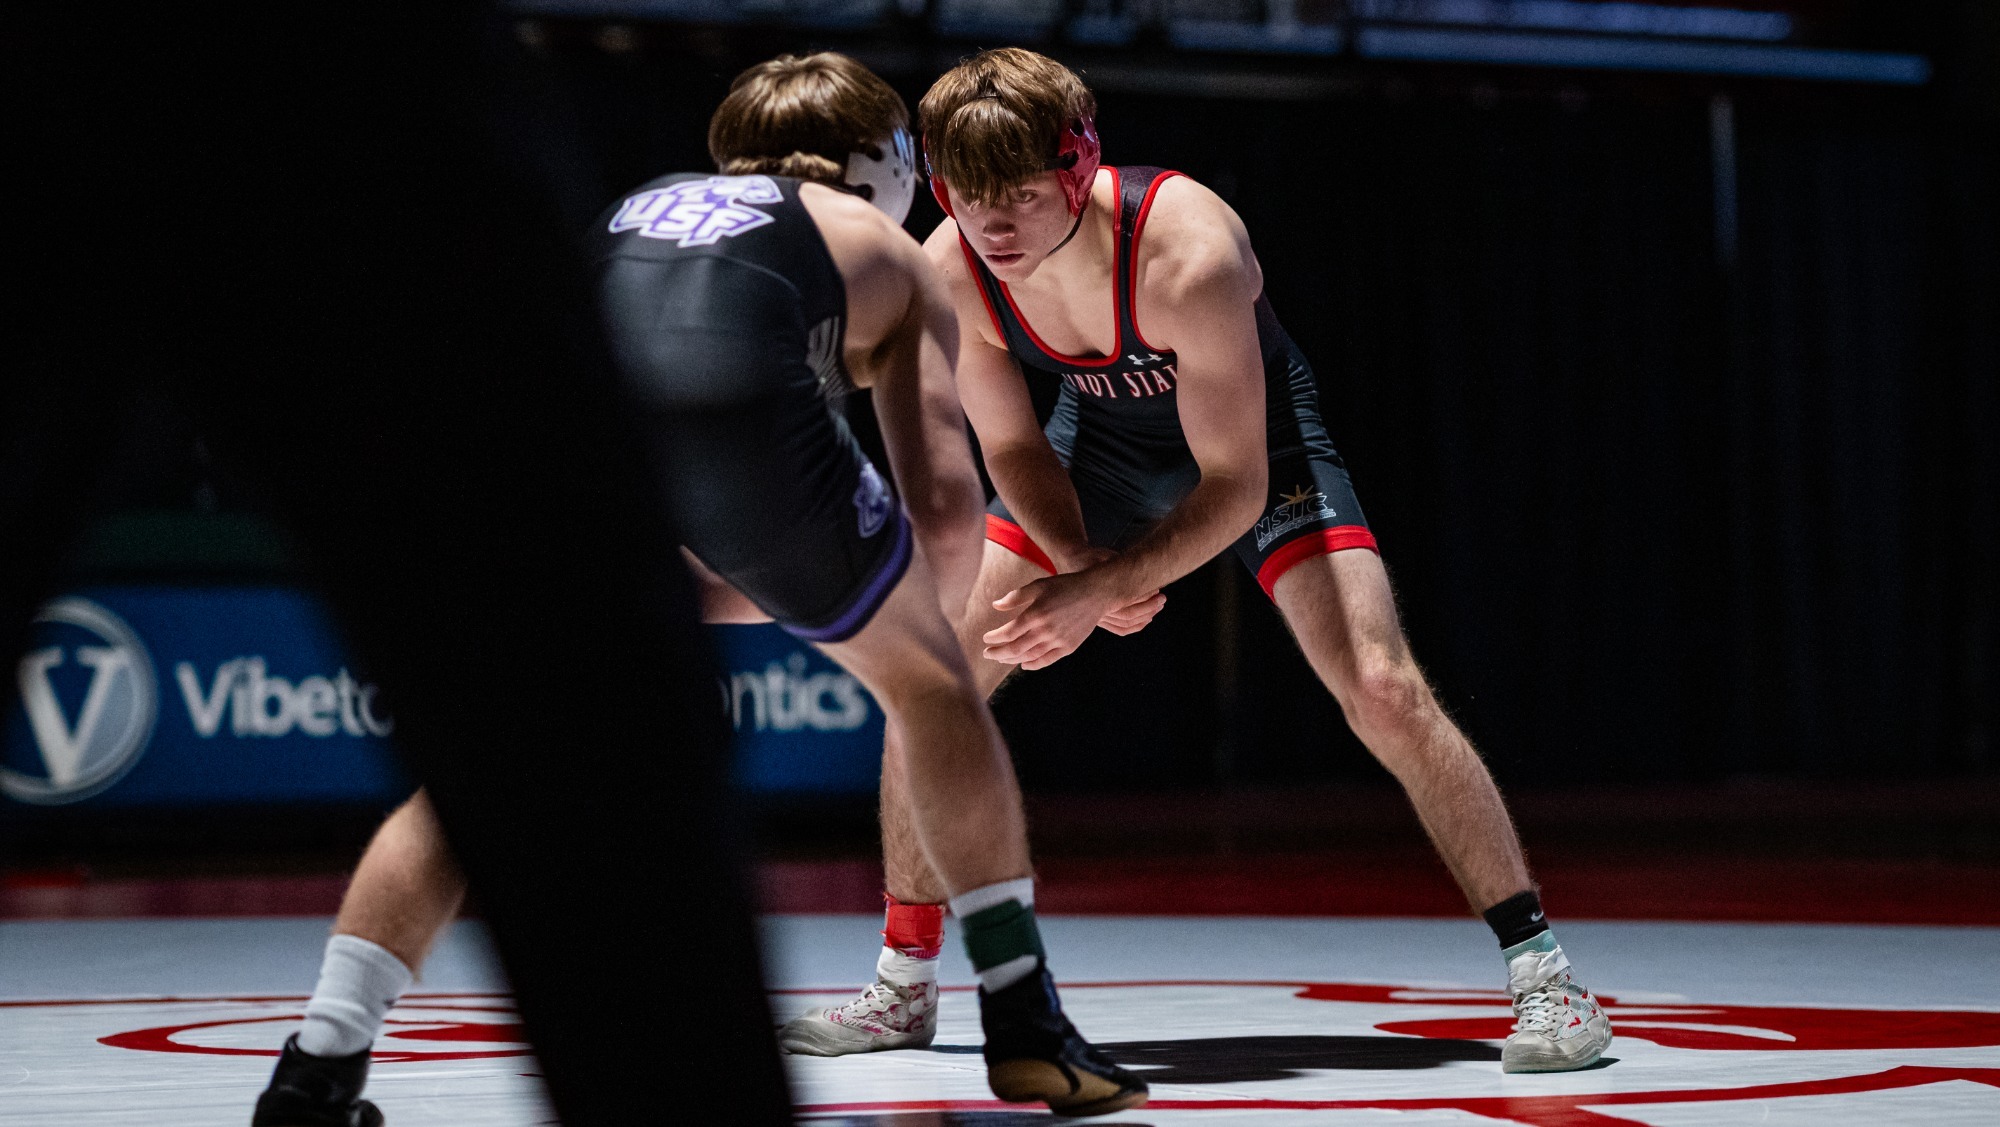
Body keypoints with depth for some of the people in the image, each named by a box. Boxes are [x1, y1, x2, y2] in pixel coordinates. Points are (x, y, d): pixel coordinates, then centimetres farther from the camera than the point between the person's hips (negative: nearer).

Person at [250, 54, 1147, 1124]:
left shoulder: (640, 203, 43)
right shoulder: (886, 252, 34)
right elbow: (949, 505, 24)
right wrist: (911, 632, 45)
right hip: (737, 398, -3)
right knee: (930, 684, 23)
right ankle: (1024, 1022, 26)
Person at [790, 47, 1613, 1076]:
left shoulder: (1188, 250, -39)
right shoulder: (947, 276, -25)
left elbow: (1235, 488, -32)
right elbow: (1011, 449, -8)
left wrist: (1099, 590, -41)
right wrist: (1079, 558, -26)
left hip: (1256, 433, -4)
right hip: (1098, 438, 5)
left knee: (1382, 689, -21)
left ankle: (1540, 971, -9)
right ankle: (902, 989, 13)